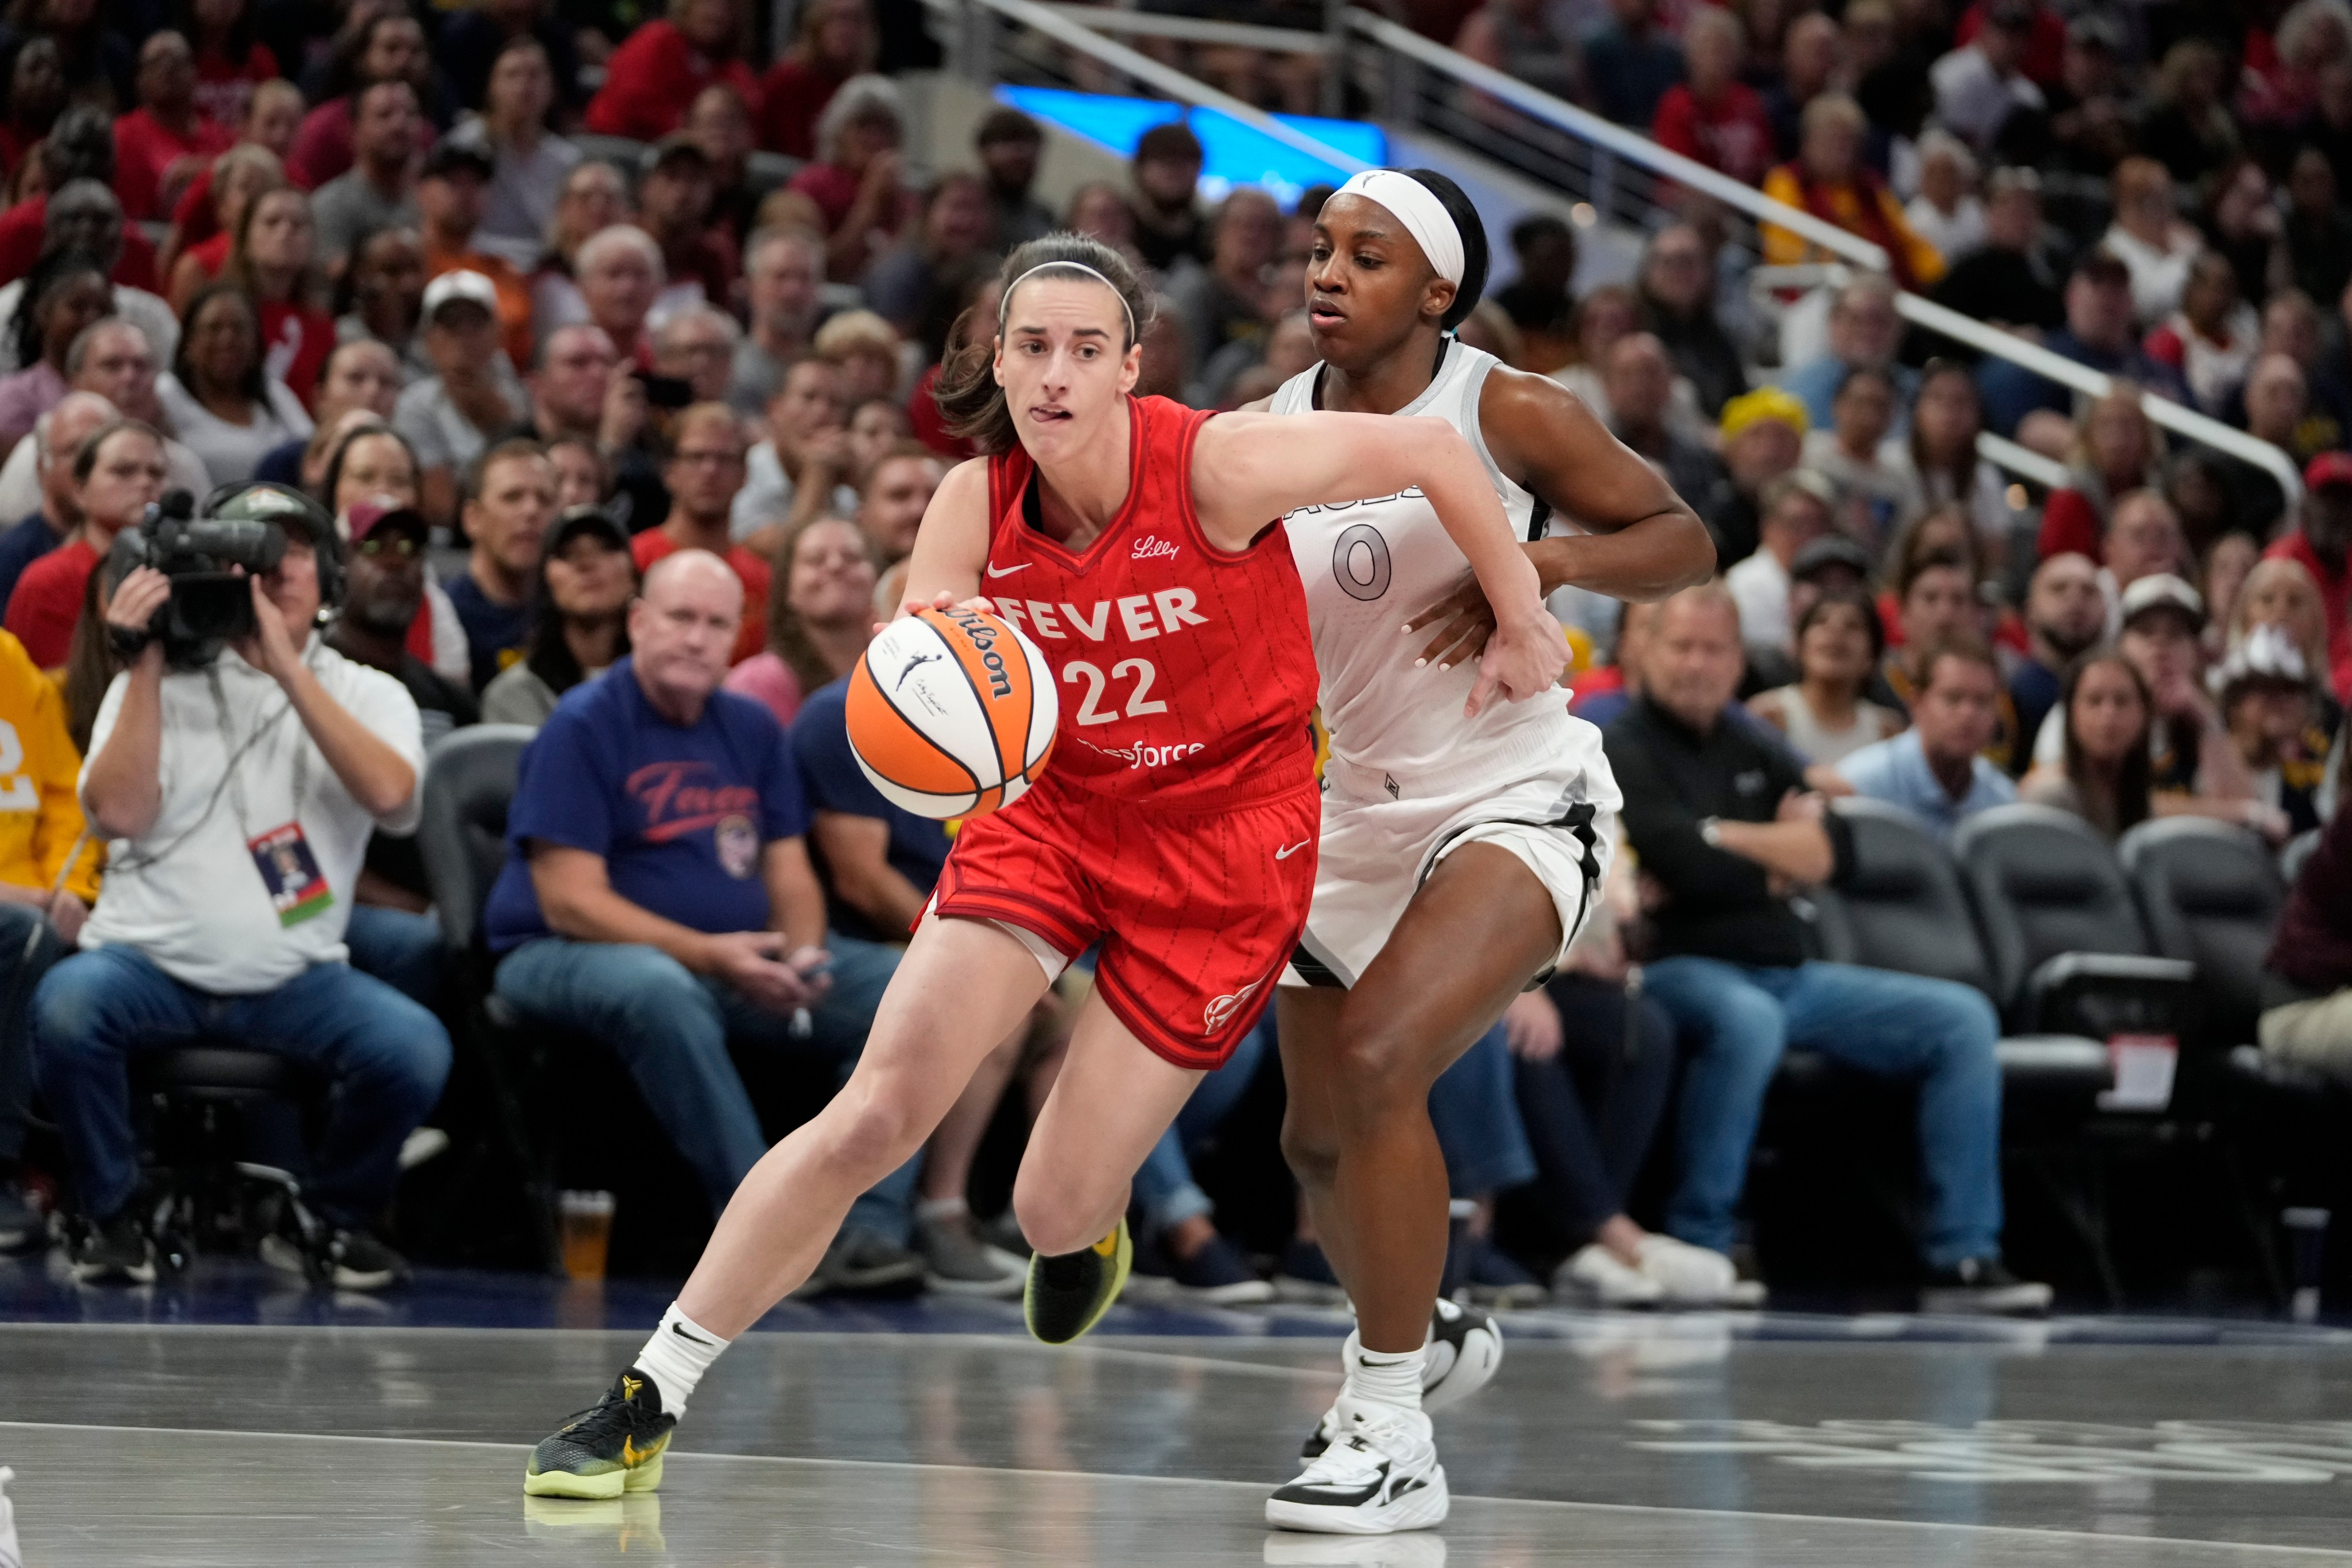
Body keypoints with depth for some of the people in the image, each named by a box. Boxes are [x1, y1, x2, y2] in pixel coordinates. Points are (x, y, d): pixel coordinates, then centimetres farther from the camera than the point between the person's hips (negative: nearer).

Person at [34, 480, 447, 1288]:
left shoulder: (367, 694, 9)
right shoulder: (160, 680, 8)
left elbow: (387, 792, -14)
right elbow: (118, 812, -8)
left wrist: (289, 668, -16)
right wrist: (148, 664, -10)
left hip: (294, 978, 1)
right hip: (148, 960, -1)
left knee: (416, 1049, -28)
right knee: (65, 1005, -34)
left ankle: (335, 1218, 3)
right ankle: (113, 1216, -8)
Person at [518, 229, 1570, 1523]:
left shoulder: (1217, 467, -23)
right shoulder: (977, 503, -11)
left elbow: (1433, 448, -12)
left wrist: (1522, 625, -1)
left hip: (1226, 838, -3)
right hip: (1052, 808, 3)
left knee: (1053, 1214, -5)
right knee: (872, 1118, -11)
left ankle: (1088, 1223, 37)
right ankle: (646, 1405, -2)